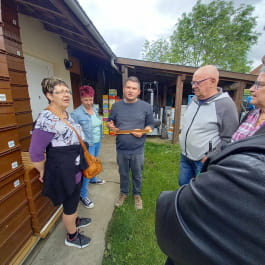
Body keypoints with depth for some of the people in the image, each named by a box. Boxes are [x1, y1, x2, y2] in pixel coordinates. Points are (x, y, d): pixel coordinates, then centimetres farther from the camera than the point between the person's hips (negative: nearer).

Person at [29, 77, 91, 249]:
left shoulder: (67, 115, 2)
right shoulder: (46, 119, -26)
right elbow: (35, 153, -22)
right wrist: (43, 172, -7)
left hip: (75, 167, 8)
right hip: (62, 170, -8)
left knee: (75, 198, 28)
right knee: (70, 204, 14)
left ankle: (75, 221, 55)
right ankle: (72, 237, 40)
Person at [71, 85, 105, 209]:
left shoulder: (95, 109, 3)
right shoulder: (76, 113, -20)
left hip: (97, 142, 7)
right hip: (87, 145, -7)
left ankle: (93, 179, 51)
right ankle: (83, 195, 16)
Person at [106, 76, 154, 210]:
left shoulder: (146, 106, -5)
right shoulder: (116, 105, 1)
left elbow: (150, 125, 1)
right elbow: (109, 121, 10)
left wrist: (142, 132, -18)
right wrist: (110, 125, -13)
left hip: (138, 149, -1)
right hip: (121, 148, 2)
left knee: (137, 175, 17)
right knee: (123, 173, 21)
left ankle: (137, 194, 43)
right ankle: (123, 193, 46)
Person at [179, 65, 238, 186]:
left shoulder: (225, 104, -17)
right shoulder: (194, 99, 4)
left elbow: (228, 139, -16)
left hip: (204, 161, -6)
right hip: (185, 156, 7)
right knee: (182, 184, 21)